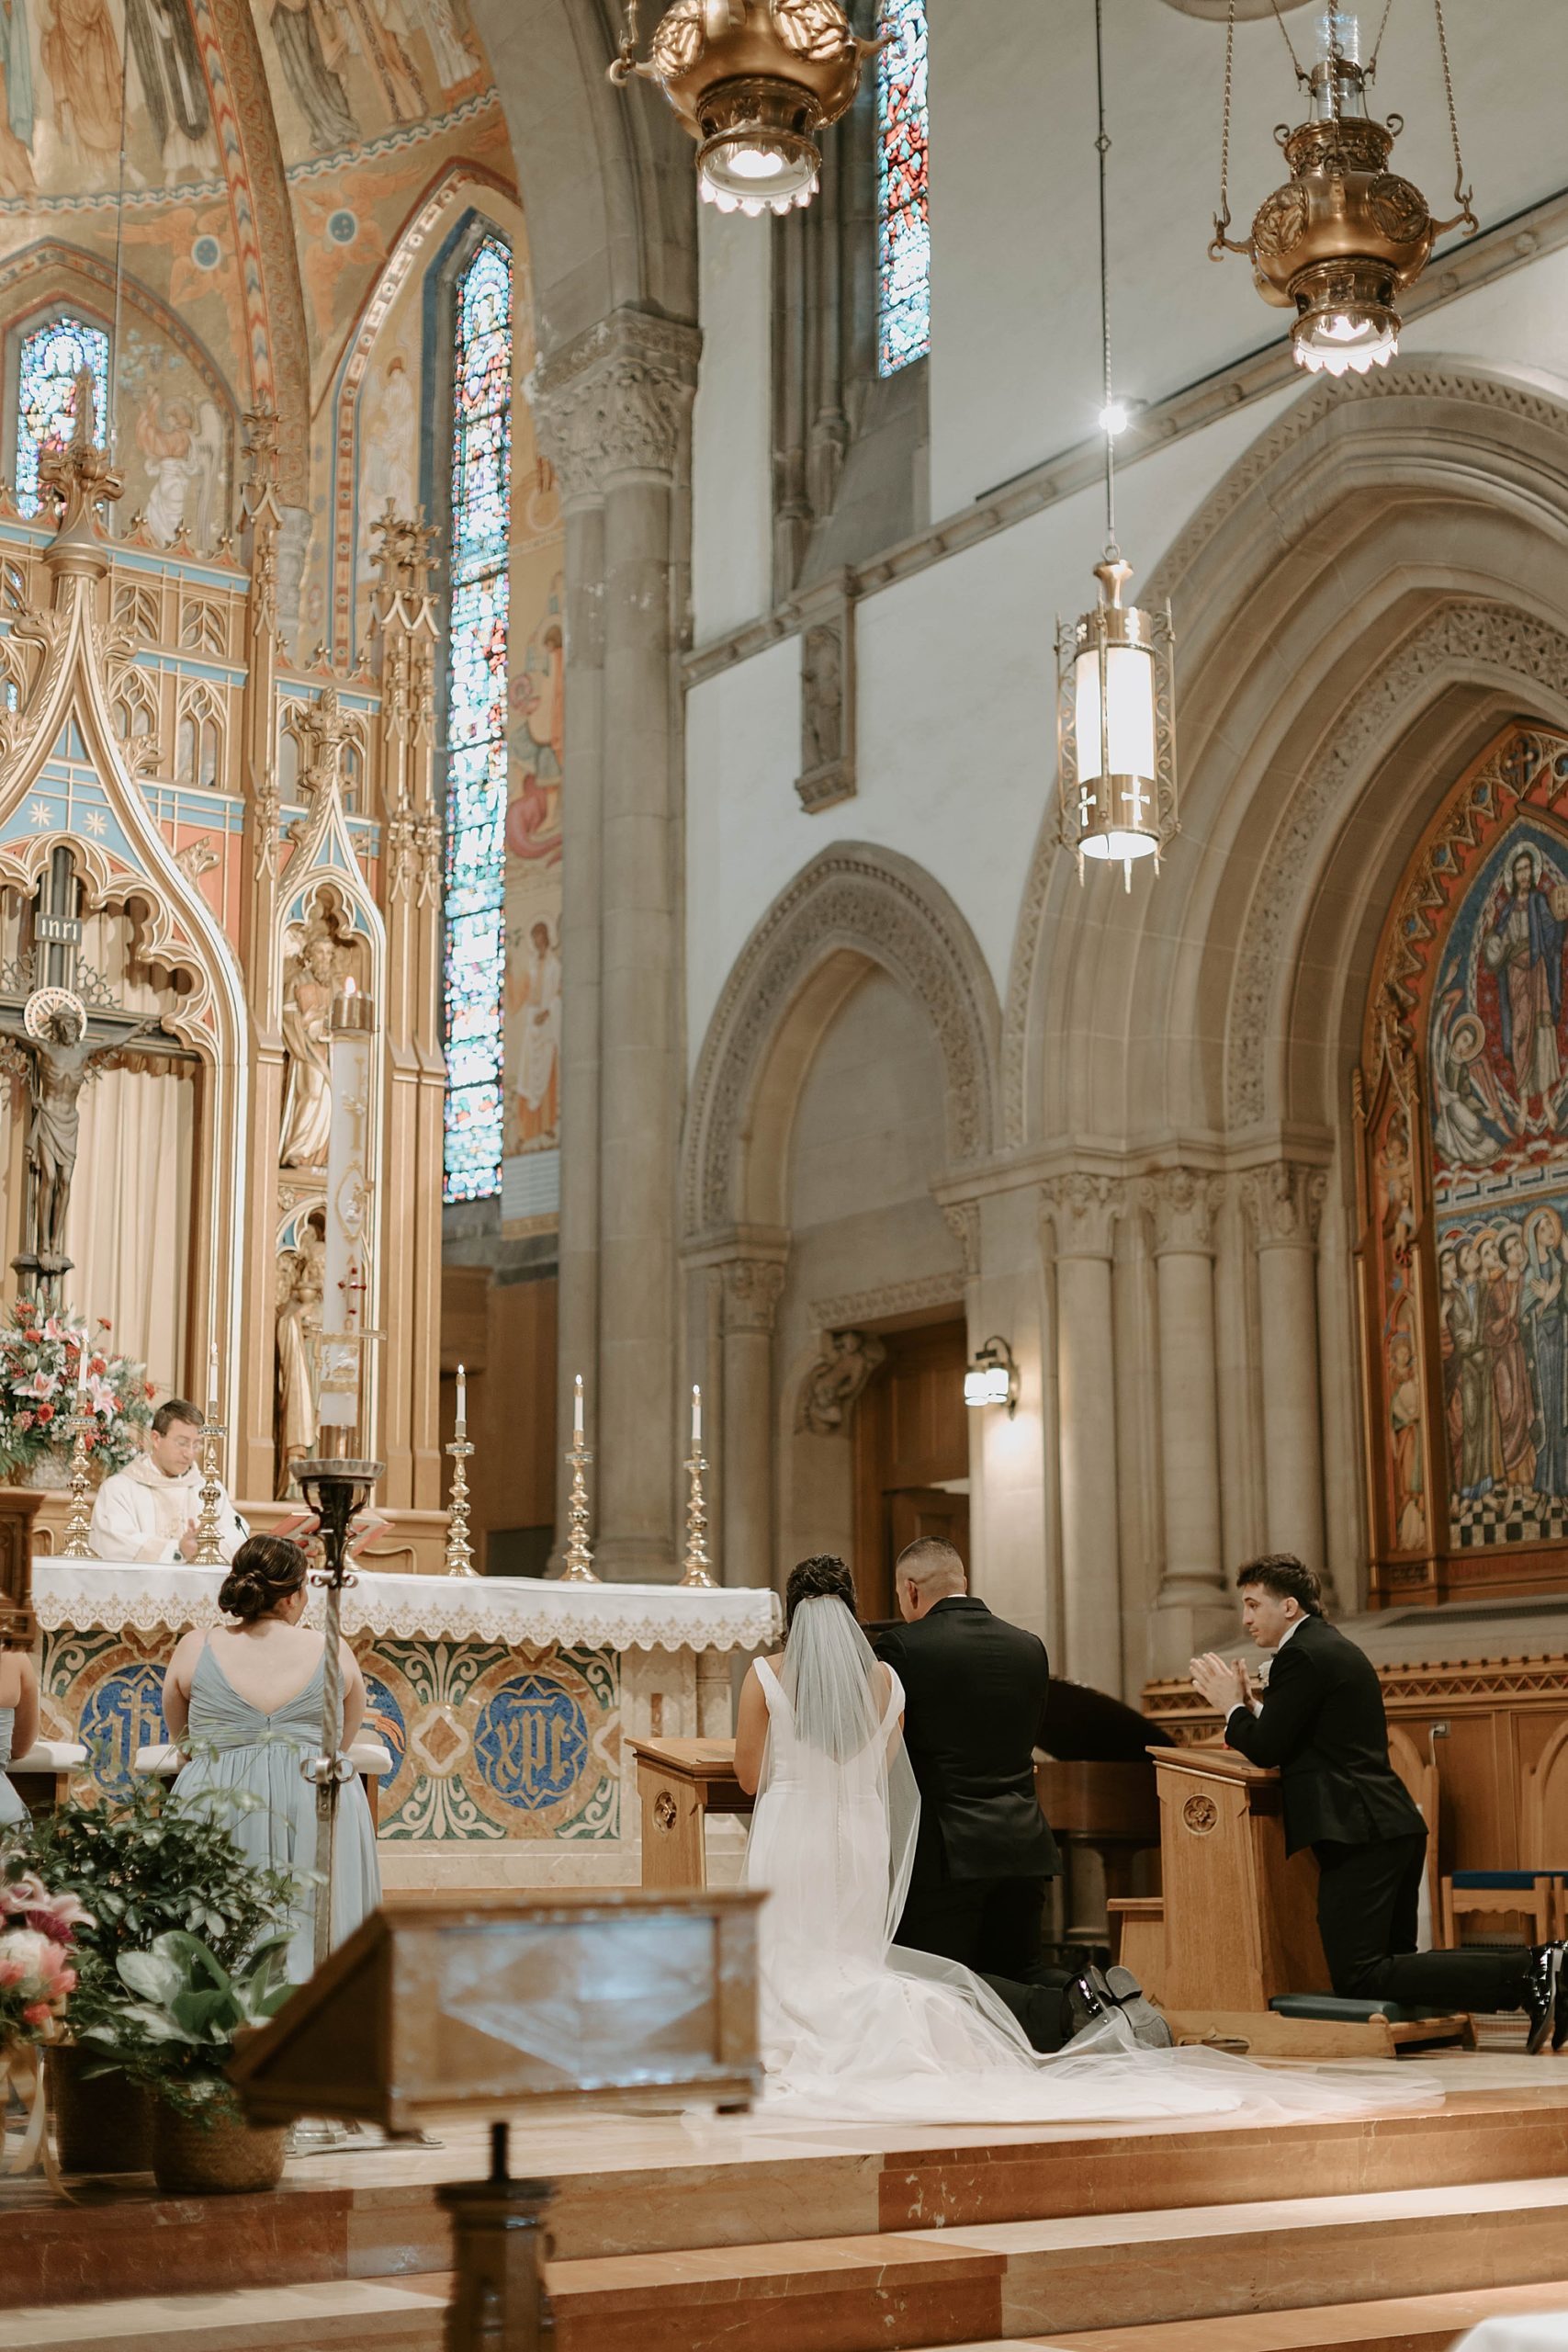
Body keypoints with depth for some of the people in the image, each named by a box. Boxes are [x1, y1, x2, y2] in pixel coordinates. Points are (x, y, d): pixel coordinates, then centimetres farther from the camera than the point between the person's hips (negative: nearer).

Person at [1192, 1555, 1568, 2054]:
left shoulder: (1302, 1656, -9)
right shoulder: (1336, 1648, 22)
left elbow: (1266, 1749, -11)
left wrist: (1233, 1708, 6)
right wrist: (1250, 1705, 19)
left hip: (1359, 1835, -10)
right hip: (1396, 1827, 10)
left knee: (1358, 1980, -13)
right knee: (1392, 1965, 16)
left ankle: (1527, 1973, -20)